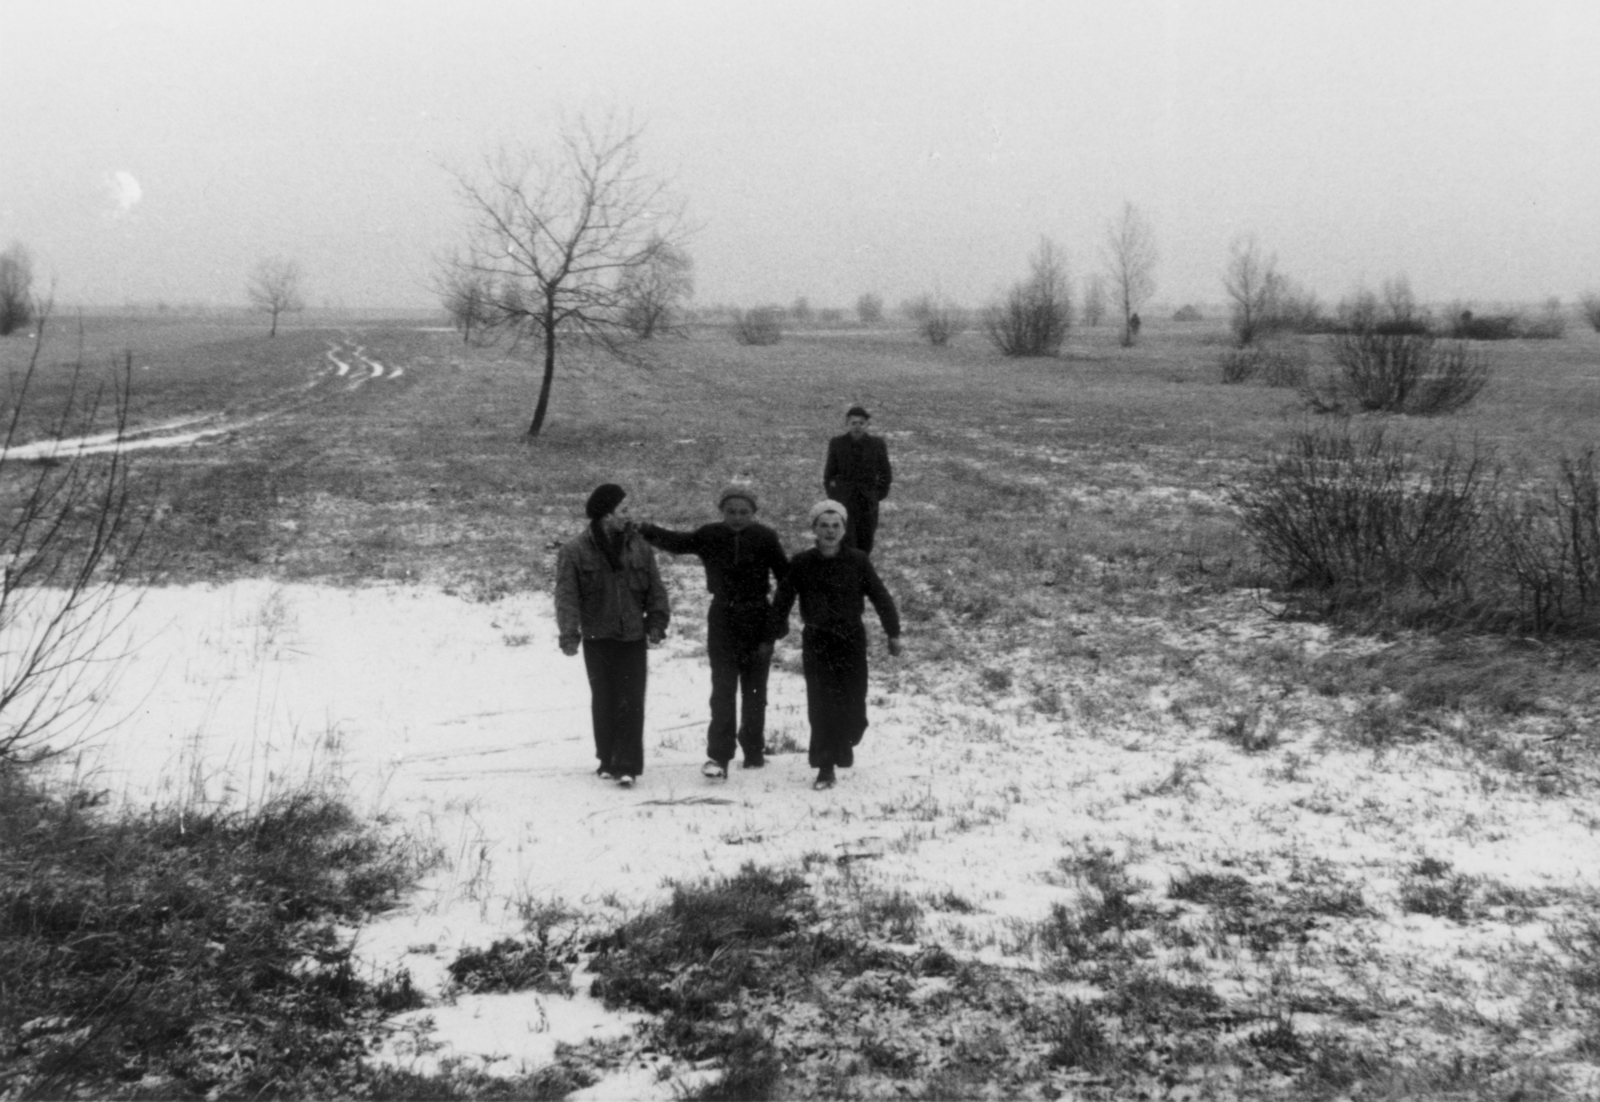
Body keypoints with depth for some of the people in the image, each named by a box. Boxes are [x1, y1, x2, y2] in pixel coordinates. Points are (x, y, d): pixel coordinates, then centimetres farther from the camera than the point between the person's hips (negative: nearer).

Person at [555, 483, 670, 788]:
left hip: (633, 637, 1)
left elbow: (655, 589, 7)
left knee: (631, 703, -7)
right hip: (597, 638, -1)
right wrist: (569, 633, -18)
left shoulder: (639, 548, 5)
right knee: (603, 702, 9)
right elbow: (566, 595, -9)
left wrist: (657, 622, -5)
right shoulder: (575, 552, -3)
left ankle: (626, 766, -9)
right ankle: (608, 760, 23)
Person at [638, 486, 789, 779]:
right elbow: (677, 542, -13)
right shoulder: (710, 536, -3)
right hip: (722, 619, 0)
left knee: (754, 689, 10)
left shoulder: (765, 538, -6)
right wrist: (644, 530, -30)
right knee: (722, 689, -6)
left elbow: (786, 578, -5)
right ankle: (718, 756, -8)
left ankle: (753, 750, 24)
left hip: (758, 621, 0)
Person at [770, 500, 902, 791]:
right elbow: (782, 600, 5)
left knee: (851, 701, 1)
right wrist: (775, 634, 5)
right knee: (821, 706, -4)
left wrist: (893, 634, 3)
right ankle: (825, 769, 4)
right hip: (816, 641, 0)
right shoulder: (801, 563, -3)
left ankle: (850, 732, 36)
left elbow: (880, 597, 2)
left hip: (851, 639, 0)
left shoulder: (857, 561, -4)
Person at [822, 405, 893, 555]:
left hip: (868, 503, 1)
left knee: (865, 545, 8)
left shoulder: (877, 444, -3)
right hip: (844, 501, -1)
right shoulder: (837, 443, -3)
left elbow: (886, 475, 7)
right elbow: (829, 474, 8)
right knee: (848, 543, -11)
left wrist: (877, 495, 2)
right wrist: (833, 495, 3)